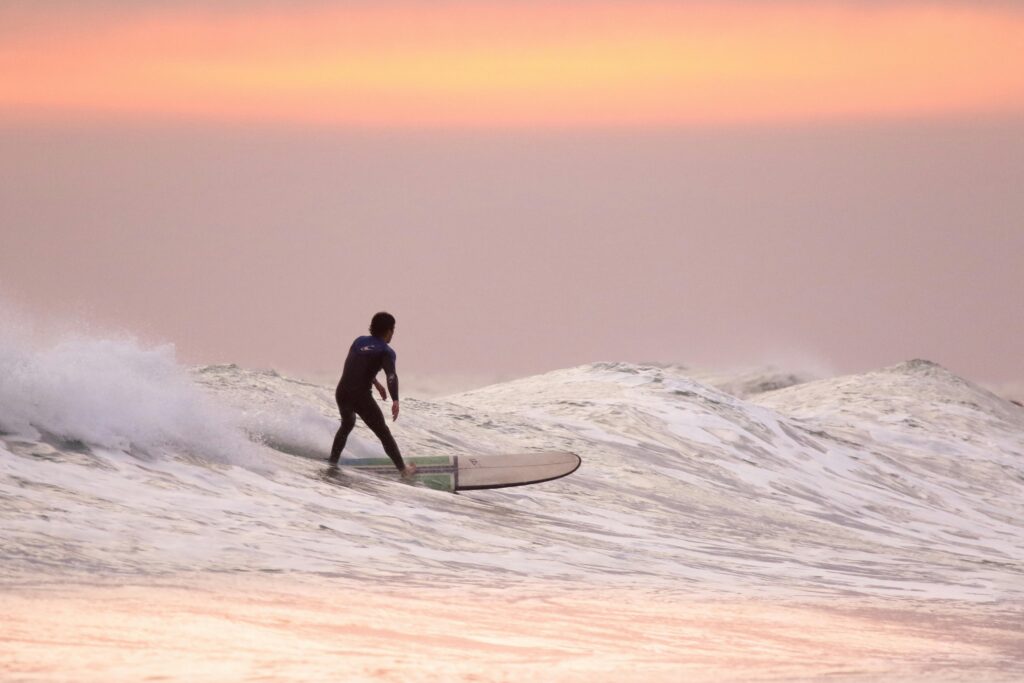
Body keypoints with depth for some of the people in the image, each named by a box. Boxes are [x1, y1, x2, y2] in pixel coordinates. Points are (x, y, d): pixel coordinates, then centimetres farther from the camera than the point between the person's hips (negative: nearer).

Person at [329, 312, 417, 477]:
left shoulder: (359, 341, 14)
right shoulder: (386, 351, -4)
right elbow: (391, 375, -20)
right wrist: (395, 400, -29)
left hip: (341, 393, 5)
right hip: (361, 396, -5)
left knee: (347, 424, 34)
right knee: (383, 432, 8)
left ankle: (333, 461, 35)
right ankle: (403, 468, 12)